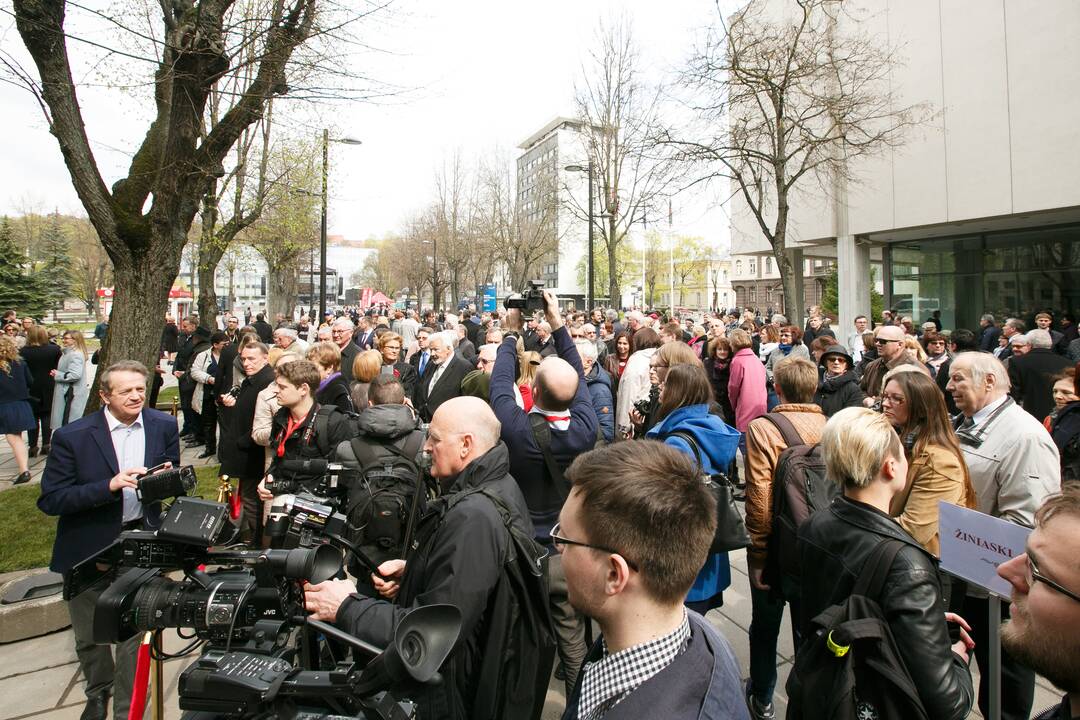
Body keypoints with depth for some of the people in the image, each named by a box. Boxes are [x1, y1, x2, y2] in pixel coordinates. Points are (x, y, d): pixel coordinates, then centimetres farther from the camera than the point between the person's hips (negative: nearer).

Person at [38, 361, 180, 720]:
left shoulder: (164, 426, -5)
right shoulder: (72, 436, -14)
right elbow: (50, 500, -14)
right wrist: (110, 485, -27)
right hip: (88, 549, -1)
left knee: (135, 633, 9)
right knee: (89, 636, 19)